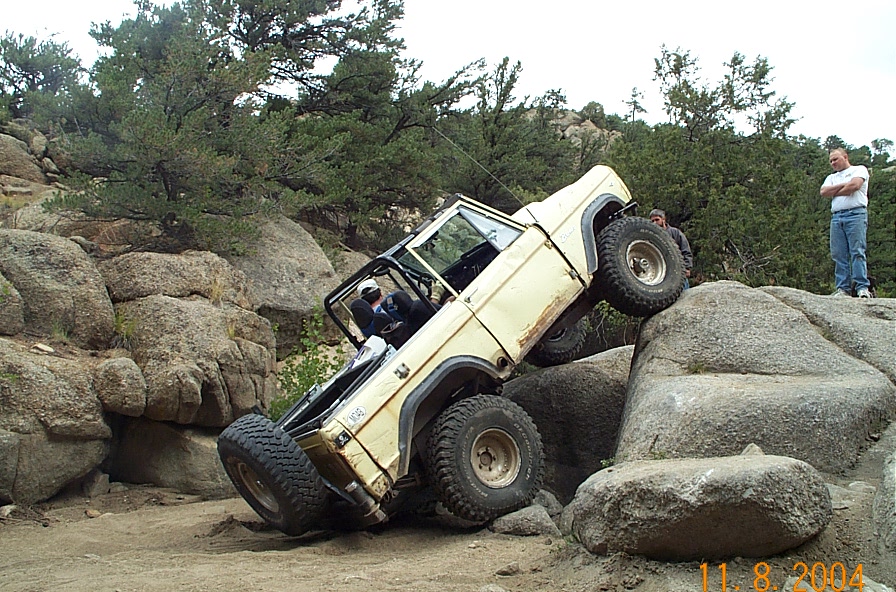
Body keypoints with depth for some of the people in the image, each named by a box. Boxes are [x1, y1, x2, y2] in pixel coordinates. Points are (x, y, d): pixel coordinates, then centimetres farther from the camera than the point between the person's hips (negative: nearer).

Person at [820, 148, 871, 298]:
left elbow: (854, 185, -8)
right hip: (836, 217, 5)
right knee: (839, 255, -3)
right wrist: (843, 185, -1)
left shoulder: (859, 170, 12)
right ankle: (843, 288, -3)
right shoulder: (831, 177, 27)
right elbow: (823, 192, 8)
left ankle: (863, 287, -16)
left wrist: (834, 192, 6)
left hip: (855, 214, -5)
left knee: (857, 252, -13)